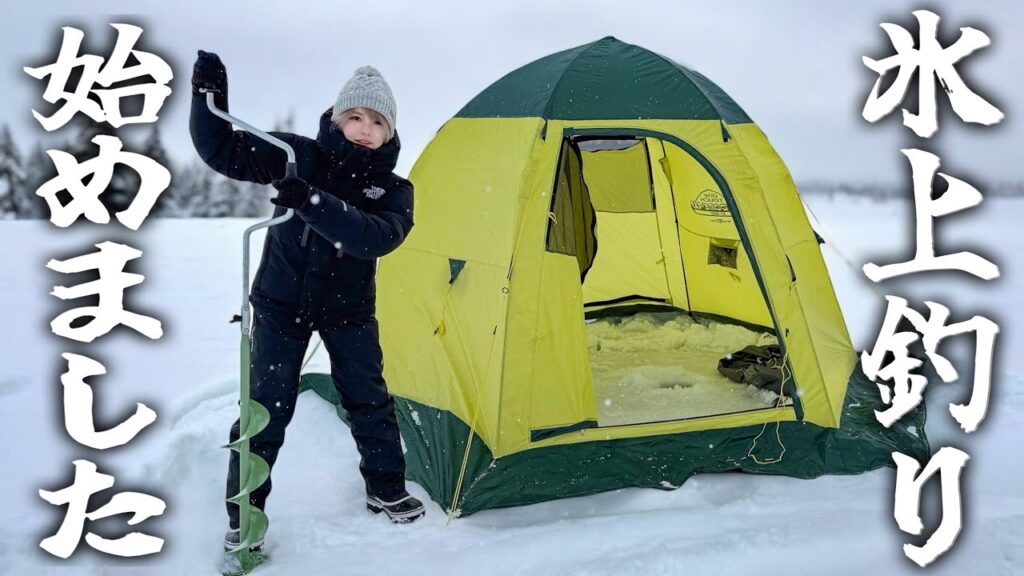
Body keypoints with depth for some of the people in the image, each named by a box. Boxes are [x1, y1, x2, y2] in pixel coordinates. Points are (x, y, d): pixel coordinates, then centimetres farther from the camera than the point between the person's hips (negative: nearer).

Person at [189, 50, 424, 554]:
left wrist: (312, 202, -44)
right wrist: (209, 97, -30)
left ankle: (386, 490, 30)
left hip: (348, 309, 2)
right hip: (281, 303, -1)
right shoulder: (299, 156, -11)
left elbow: (376, 237, -32)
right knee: (267, 406, -4)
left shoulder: (393, 189, -11)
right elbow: (223, 151, -13)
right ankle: (244, 515, 10)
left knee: (369, 399, 8)